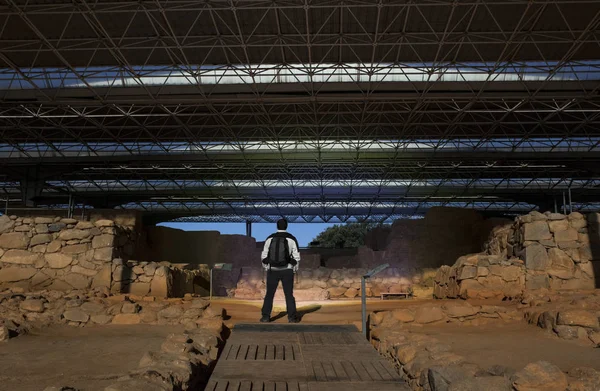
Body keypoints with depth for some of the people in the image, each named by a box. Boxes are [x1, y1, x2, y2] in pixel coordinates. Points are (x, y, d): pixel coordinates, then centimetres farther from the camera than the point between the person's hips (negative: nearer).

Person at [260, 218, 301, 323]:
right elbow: (296, 257, -5)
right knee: (289, 295, 8)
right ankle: (292, 317, 3)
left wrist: (266, 268, 15)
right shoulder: (292, 239, -5)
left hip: (273, 270, 1)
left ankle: (265, 316, 6)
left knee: (269, 294, 11)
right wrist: (295, 270, 9)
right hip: (286, 271, -1)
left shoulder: (269, 239, -1)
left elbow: (264, 256, 2)